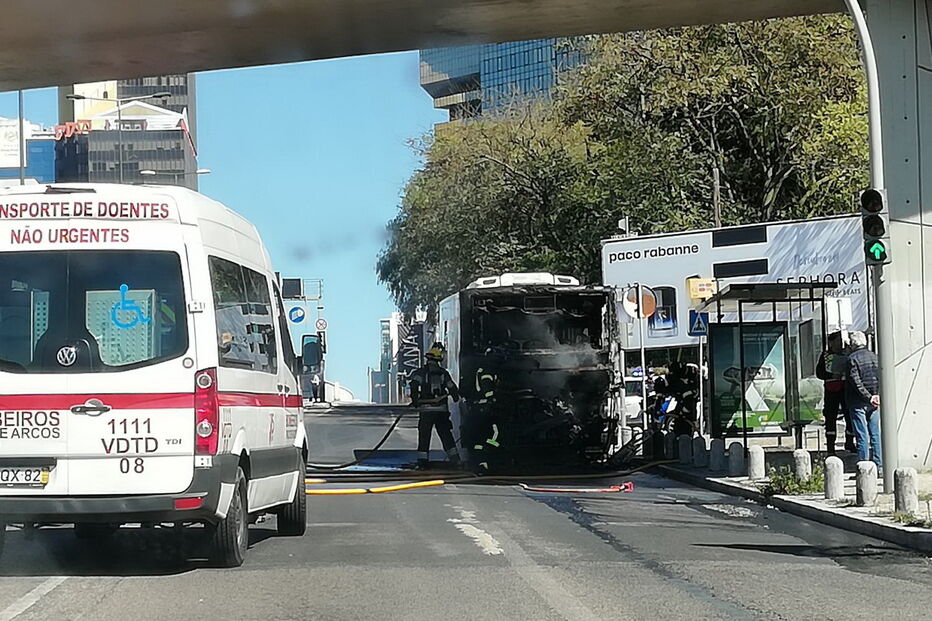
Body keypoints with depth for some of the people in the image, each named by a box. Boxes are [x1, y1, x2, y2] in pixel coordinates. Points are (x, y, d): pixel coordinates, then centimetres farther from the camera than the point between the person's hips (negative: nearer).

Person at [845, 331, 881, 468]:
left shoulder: (852, 358, -9)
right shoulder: (874, 356, 8)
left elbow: (855, 381, -16)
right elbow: (881, 376, 2)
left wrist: (868, 396, -14)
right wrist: (877, 394, -3)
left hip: (858, 402, -5)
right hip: (873, 403, 5)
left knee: (862, 435, -3)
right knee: (875, 434, 9)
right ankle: (878, 464, 10)